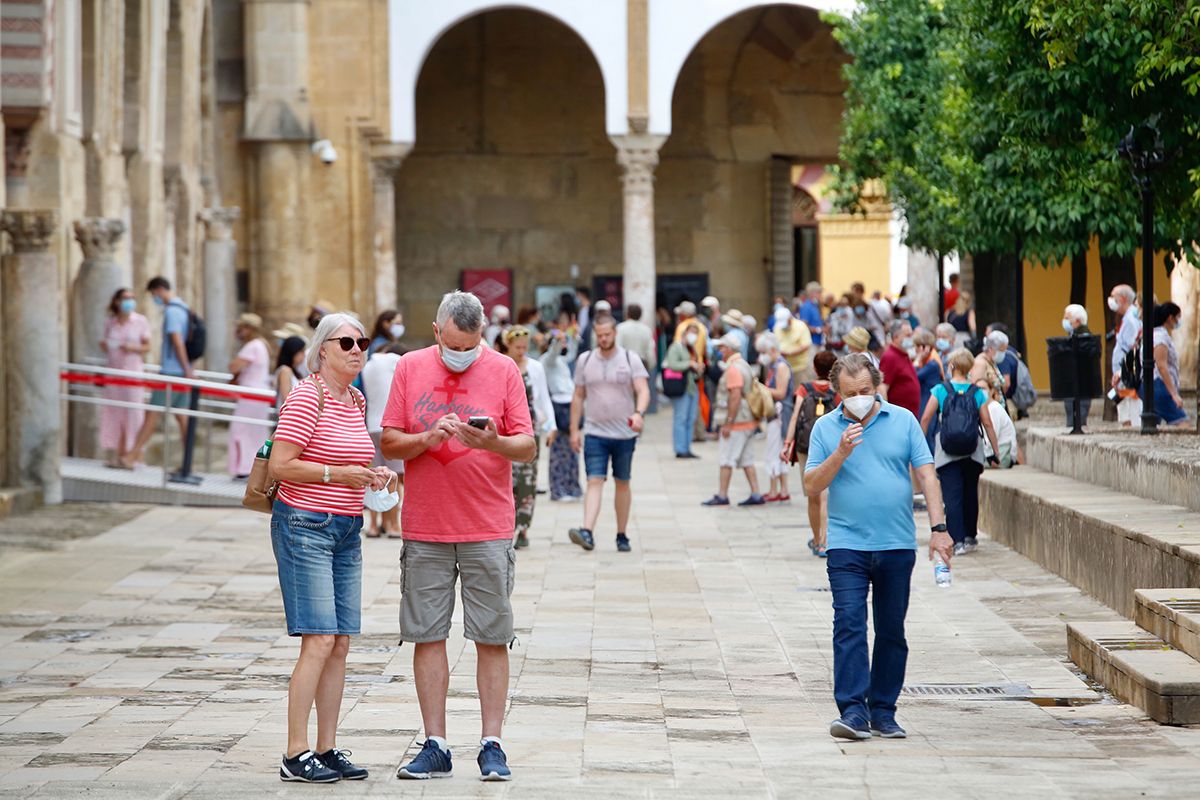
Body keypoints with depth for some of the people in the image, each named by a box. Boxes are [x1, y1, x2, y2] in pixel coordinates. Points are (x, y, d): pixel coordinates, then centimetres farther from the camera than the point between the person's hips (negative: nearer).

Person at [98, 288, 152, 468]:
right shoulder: (109, 323, 8)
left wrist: (133, 348, -15)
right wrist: (104, 345, -5)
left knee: (131, 412, -5)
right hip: (113, 370, 2)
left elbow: (147, 347, 3)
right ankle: (112, 454, 3)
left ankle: (127, 453, -1)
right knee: (112, 412, 0)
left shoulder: (141, 321, 0)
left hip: (133, 371, -2)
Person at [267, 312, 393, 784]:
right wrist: (337, 473, -19)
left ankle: (327, 749, 12)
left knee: (341, 644, 6)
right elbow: (280, 466, -17)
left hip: (346, 530, 8)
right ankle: (296, 755, -9)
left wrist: (370, 475, 8)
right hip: (305, 527, -8)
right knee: (319, 641, -13)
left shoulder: (355, 400, 13)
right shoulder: (307, 397, -12)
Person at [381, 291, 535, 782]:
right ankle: (435, 746, 9)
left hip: (488, 529, -1)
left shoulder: (503, 371, 1)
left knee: (492, 639, 0)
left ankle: (492, 746, 5)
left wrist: (494, 442, -21)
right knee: (427, 636, 2)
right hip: (424, 530, 1)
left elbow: (528, 447, 0)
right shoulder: (410, 369, 4)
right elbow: (388, 444, 4)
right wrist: (428, 438, -15)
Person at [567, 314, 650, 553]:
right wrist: (574, 430, 8)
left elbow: (643, 390, -10)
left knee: (622, 484, 10)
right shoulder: (585, 361, 5)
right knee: (595, 481, -12)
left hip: (625, 433, 0)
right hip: (594, 432, 0)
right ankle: (587, 532, -25)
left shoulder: (630, 360, -1)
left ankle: (622, 535, 20)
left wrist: (639, 412, -30)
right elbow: (578, 397, 11)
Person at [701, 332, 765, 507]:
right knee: (747, 460, 10)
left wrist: (728, 423, -21)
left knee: (726, 459, -4)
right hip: (748, 422, 10)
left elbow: (735, 397, -22)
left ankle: (722, 495, -2)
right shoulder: (744, 365, 16)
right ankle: (755, 494, 8)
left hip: (736, 422, -10)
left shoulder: (734, 369, -15)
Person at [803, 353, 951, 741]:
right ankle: (853, 711, -16)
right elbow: (812, 486, 1)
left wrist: (938, 527, -7)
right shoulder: (825, 428, 4)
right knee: (849, 625, -13)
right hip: (847, 545, -1)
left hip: (897, 545, 1)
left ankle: (883, 711, 15)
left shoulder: (903, 421, 5)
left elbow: (926, 474, 2)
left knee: (892, 631, 7)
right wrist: (840, 454, -14)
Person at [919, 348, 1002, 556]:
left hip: (947, 451, -2)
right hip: (972, 452, 2)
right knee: (970, 494, 17)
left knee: (952, 497, -2)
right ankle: (970, 537, 25)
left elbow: (925, 419, -3)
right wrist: (996, 451, 7)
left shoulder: (940, 390, -3)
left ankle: (958, 541, -10)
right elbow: (987, 424, 0)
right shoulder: (977, 393, 1)